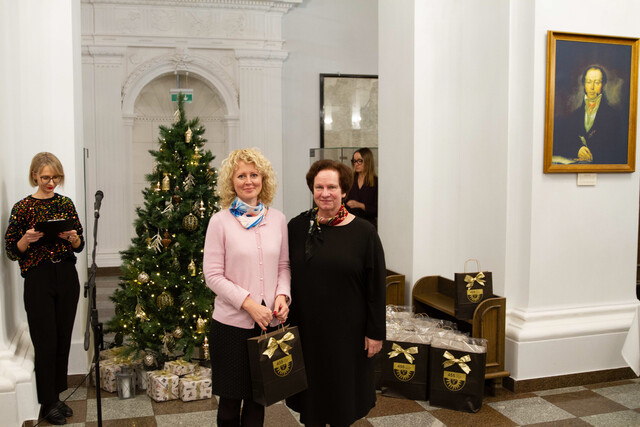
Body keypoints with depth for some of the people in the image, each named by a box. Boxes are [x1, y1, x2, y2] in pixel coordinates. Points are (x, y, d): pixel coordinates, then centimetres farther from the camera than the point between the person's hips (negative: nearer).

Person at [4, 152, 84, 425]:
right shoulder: (22, 207, -2)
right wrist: (27, 239, -19)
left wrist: (73, 237, -10)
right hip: (38, 279, -4)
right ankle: (47, 404, 13)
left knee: (63, 339, 9)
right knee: (46, 341, -1)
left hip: (66, 276, 4)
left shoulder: (66, 204, 8)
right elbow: (12, 251, 0)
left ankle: (56, 397, 24)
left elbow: (80, 246, 12)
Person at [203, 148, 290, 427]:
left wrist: (283, 294, -8)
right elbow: (213, 275, -8)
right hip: (232, 323, -3)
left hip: (270, 322, 3)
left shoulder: (277, 219, 4)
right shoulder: (221, 221, -6)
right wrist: (248, 303, -17)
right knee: (231, 399, 11)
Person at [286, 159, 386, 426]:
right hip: (306, 327, 2)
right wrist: (286, 320, 2)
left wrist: (375, 332, -6)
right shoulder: (297, 227, -1)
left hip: (347, 330, -2)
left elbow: (376, 287, -6)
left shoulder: (363, 232, -8)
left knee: (342, 389, 12)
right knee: (311, 386, 15)